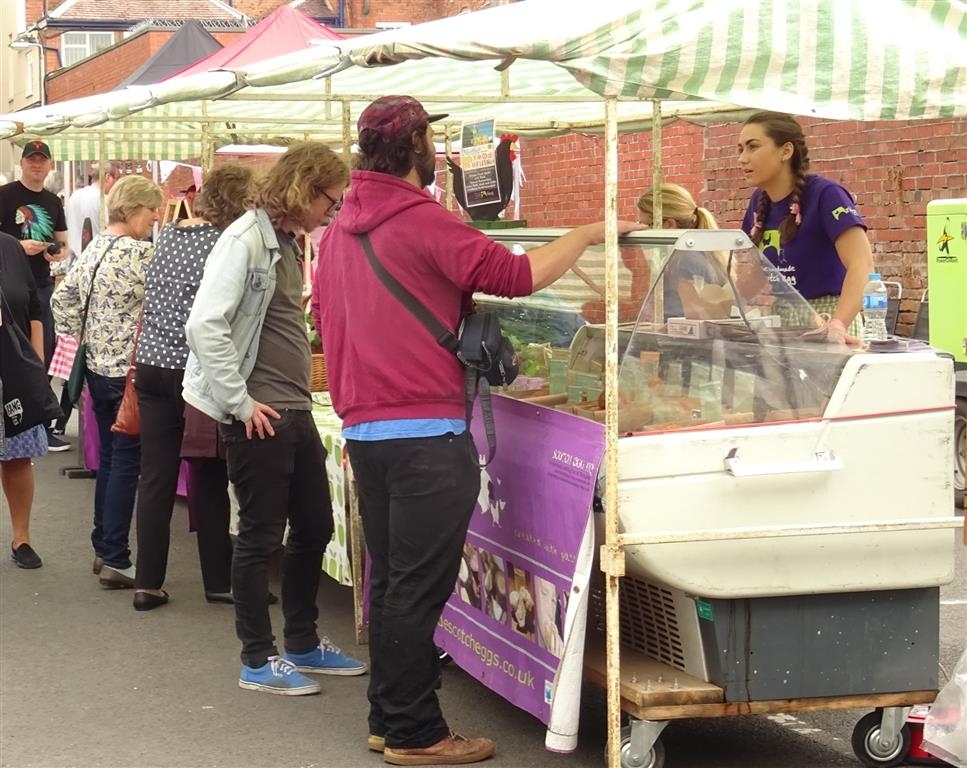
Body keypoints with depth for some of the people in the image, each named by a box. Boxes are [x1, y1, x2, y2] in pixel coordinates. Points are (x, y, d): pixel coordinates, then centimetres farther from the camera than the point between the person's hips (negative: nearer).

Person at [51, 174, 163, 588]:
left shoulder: (94, 249, 9)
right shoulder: (140, 253, -17)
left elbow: (62, 298, 14)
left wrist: (84, 337, 15)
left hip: (98, 368, 9)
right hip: (129, 372, -9)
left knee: (109, 458, 16)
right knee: (127, 464, -3)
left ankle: (103, 549, 24)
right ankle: (115, 561, 0)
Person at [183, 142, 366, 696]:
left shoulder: (287, 243, 14)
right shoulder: (246, 240, -15)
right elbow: (205, 325, -24)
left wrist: (299, 395, 13)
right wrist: (240, 402, -20)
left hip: (296, 413, 9)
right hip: (258, 417, -9)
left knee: (315, 527, 16)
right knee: (261, 536, 1)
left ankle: (303, 643, 29)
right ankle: (258, 660, 12)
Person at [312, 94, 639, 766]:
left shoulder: (340, 228, 12)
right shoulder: (423, 220, -14)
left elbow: (325, 315, 21)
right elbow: (515, 275, -19)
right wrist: (588, 235, -8)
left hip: (363, 427, 8)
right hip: (426, 433, -8)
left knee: (389, 580, 16)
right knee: (420, 587, -2)